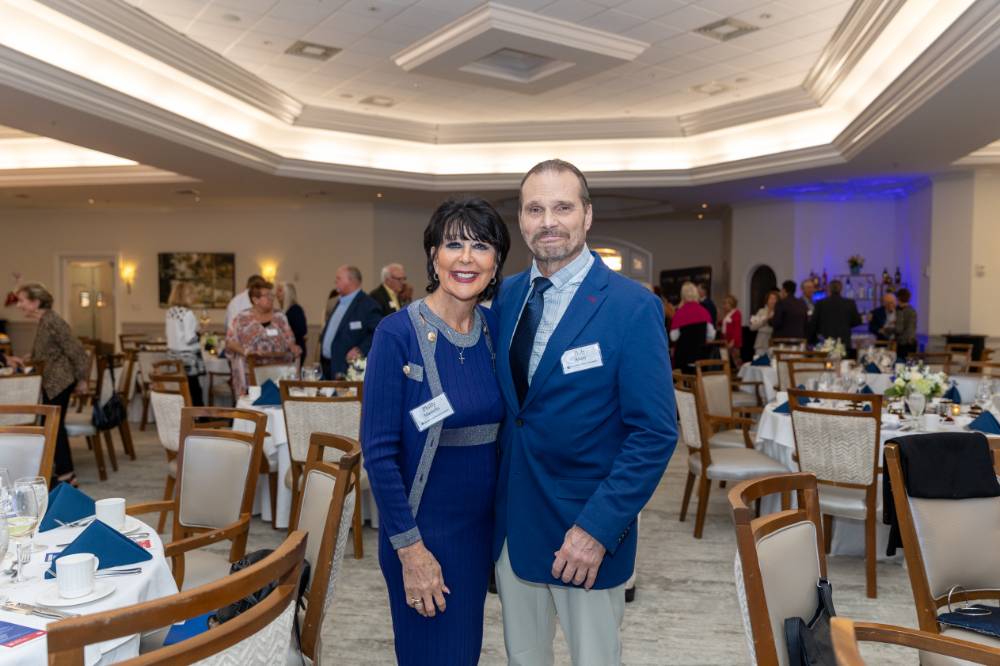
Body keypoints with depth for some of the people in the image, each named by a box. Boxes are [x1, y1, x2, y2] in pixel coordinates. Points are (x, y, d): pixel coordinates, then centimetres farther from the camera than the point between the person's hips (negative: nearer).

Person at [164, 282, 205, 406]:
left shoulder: (170, 312, 8)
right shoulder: (187, 313, -16)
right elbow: (189, 339, -16)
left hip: (173, 355, 7)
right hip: (187, 357, -7)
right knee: (194, 392, -1)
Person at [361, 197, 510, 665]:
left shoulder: (497, 328, -1)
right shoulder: (397, 334, -17)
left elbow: (501, 427, 7)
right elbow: (379, 451, -17)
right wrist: (410, 547, -16)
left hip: (483, 525, 5)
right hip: (423, 529, -5)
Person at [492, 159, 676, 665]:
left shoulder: (632, 307, -14)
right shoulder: (505, 296, 2)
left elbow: (656, 433, -15)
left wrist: (599, 528, -19)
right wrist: (490, 502, 4)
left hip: (587, 528, -4)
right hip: (511, 523, 5)